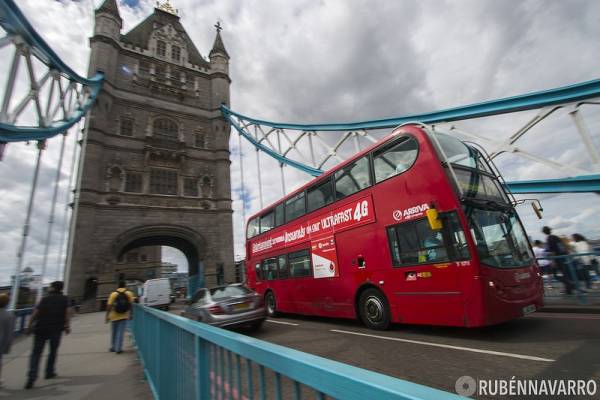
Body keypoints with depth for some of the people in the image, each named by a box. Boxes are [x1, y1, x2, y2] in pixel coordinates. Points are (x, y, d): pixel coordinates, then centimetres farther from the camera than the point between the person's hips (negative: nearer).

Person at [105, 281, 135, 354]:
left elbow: (109, 306, -7)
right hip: (124, 316, -1)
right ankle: (118, 348, 1)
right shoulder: (129, 293, -2)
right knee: (121, 332, 3)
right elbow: (131, 304, -5)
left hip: (114, 316, 1)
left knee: (114, 332, 17)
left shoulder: (113, 294, -3)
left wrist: (107, 316, -1)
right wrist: (131, 314, 1)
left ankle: (113, 347, 28)